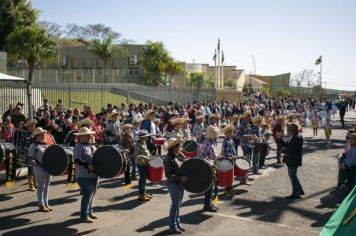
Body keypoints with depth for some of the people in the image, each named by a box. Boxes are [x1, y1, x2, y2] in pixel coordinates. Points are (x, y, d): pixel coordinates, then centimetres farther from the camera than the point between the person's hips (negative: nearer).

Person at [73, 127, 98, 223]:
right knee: (87, 194, -8)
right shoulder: (78, 146, -9)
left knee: (92, 194, 16)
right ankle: (84, 216, 2)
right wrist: (88, 166, -30)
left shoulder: (92, 146, 16)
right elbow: (77, 160, -20)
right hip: (84, 175, -8)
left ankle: (89, 212, 31)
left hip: (94, 174, 8)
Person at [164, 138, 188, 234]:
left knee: (178, 204, 16)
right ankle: (172, 227, 11)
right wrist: (180, 178, -25)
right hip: (173, 184, -8)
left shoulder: (178, 157, 8)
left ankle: (177, 223, 30)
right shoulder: (168, 159, -17)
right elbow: (168, 175, -20)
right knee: (175, 205, 0)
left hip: (180, 184, 8)